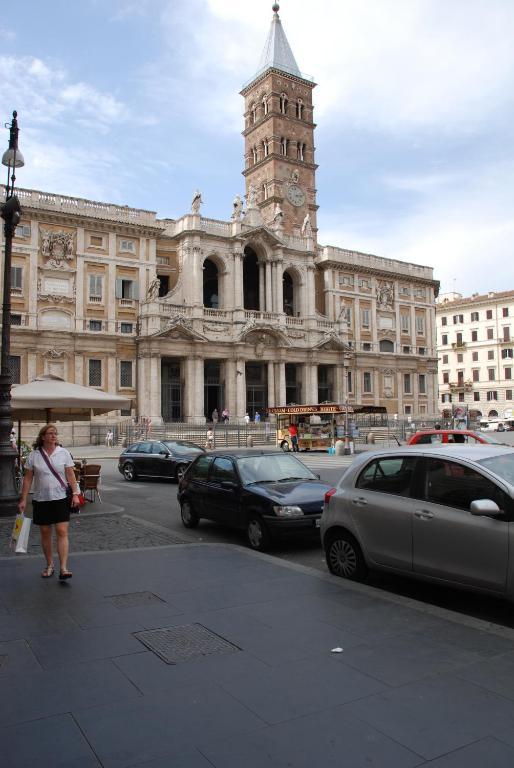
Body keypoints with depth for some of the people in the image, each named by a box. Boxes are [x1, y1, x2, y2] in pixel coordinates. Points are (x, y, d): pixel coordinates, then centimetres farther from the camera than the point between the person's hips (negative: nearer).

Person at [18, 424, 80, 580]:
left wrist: (75, 493, -9)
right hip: (41, 500, 1)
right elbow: (28, 478, 3)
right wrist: (23, 499, -1)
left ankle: (63, 568, -9)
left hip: (60, 498, -1)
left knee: (62, 532, -8)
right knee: (45, 533, 10)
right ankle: (49, 565, 24)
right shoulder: (33, 455, 0)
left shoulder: (64, 453, -1)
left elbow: (70, 475, -1)